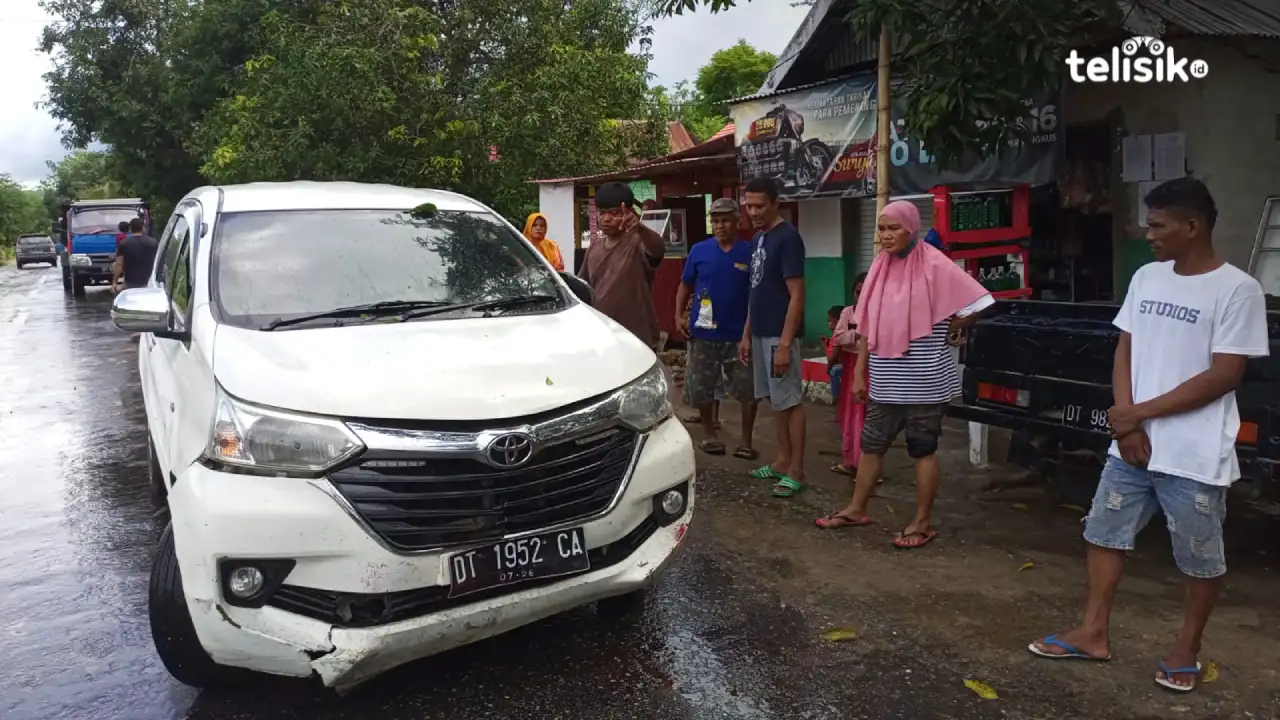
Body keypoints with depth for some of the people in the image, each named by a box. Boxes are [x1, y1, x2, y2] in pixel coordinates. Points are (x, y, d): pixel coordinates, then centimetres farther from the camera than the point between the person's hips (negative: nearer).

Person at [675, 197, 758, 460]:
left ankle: (746, 442, 13)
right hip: (704, 332, 1)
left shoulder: (749, 252, -3)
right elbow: (685, 285, 8)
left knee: (749, 389, 0)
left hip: (739, 334, -1)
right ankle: (709, 434, 29)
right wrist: (679, 315, -4)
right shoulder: (699, 251, 1)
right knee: (701, 388, 10)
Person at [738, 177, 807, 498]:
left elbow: (796, 295, -17)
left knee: (791, 401, -2)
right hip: (760, 334, 9)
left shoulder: (787, 237, -14)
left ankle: (796, 470, 5)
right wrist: (747, 334, 15)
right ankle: (783, 460, 24)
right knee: (776, 399, 14)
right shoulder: (757, 239, 12)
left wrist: (785, 343, -21)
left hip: (779, 336, -8)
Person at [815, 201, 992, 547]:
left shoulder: (934, 265, -11)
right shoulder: (881, 267, 6)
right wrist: (859, 373, 10)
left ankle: (923, 522, 19)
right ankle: (856, 509, 29)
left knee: (923, 448, 6)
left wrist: (950, 333, -2)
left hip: (923, 382, -6)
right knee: (871, 443, 14)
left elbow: (975, 303, -11)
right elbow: (868, 327, 10)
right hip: (885, 381, 6)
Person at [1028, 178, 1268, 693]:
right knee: (1104, 533, 12)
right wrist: (1127, 425, -4)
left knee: (1200, 559, 10)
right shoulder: (1146, 277, 6)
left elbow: (1225, 376, -15)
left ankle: (1186, 648, 30)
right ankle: (1094, 633, 26)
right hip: (1132, 443, 6)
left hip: (1195, 455, -6)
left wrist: (1140, 413, -13)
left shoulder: (1237, 289, -11)